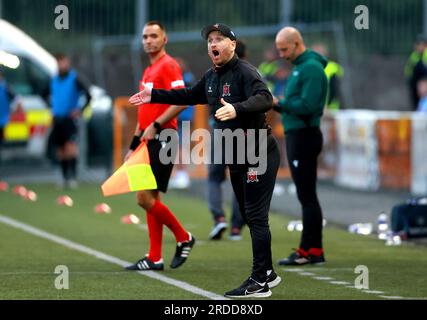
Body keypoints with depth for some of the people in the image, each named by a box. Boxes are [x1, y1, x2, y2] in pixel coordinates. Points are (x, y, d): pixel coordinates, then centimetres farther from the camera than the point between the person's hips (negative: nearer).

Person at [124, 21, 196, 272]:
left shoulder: (168, 66, -9)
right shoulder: (149, 72, 19)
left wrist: (155, 125, -23)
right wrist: (134, 146, 23)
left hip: (162, 140, -9)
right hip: (150, 141, 9)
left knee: (145, 198, -12)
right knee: (150, 199, 8)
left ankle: (183, 238, 4)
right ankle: (155, 258, 11)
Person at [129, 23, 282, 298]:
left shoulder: (244, 71, -17)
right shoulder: (212, 77, 11)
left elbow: (265, 98, -33)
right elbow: (190, 96, 28)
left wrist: (237, 109, -50)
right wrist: (154, 96, 23)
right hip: (235, 158, 9)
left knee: (256, 217, -9)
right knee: (250, 217, 14)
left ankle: (260, 283, -9)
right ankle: (268, 273, 24)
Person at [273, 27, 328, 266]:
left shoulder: (311, 67, -14)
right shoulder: (300, 67, 17)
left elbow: (308, 105, -23)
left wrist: (279, 104, -15)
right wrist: (278, 105, 3)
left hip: (304, 136, -10)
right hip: (296, 136, 10)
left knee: (307, 196, -7)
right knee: (306, 196, 12)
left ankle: (310, 251, -6)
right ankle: (313, 249, 16)